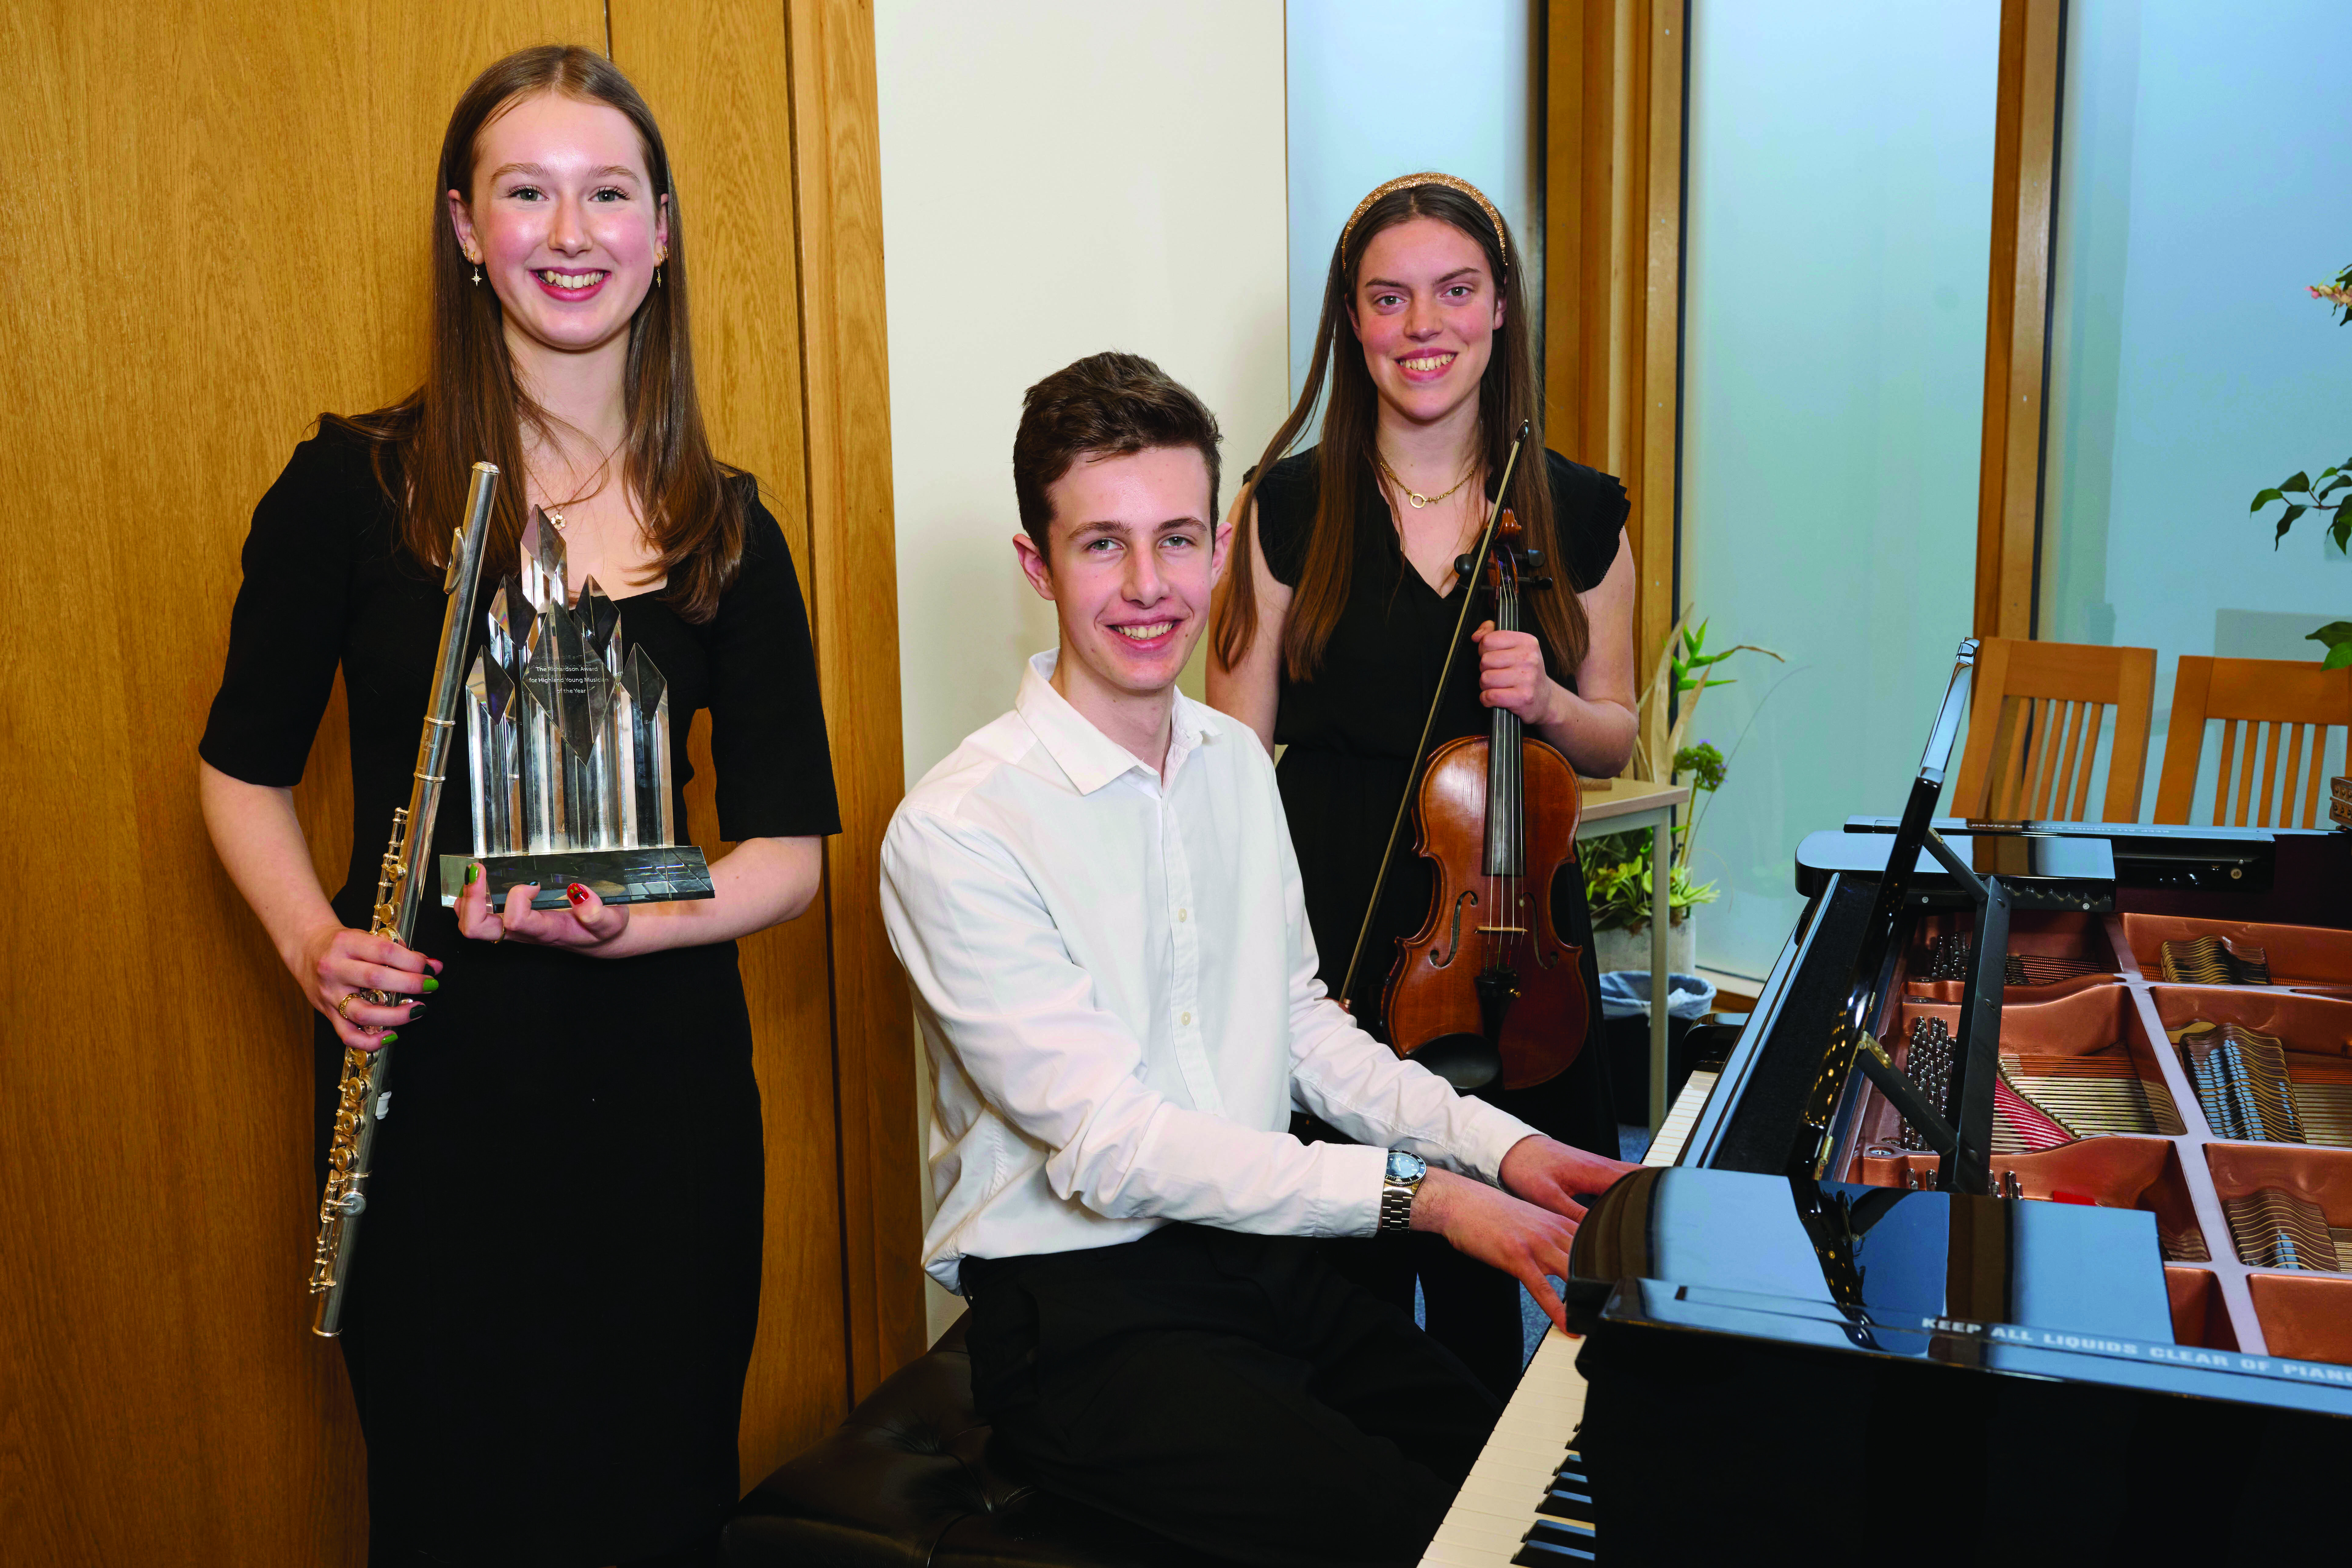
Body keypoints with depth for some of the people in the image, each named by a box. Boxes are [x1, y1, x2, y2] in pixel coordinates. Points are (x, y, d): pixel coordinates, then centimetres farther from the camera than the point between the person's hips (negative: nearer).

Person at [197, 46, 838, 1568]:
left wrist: (628, 926, -16)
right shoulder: (355, 486, -2)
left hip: (661, 1084, 2)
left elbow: (790, 848, 2)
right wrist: (315, 945, -10)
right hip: (426, 1079, -1)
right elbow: (245, 768, 7)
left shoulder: (726, 528, 2)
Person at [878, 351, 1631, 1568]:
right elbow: (1106, 1143, -19)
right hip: (1079, 1305, -6)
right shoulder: (955, 830, -16)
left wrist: (1500, 1147, -1)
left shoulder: (1236, 762, 9)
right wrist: (1418, 1194, -22)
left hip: (1265, 1254, 6)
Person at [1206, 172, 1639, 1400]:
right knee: (1344, 1272, 6)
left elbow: (1613, 742, 12)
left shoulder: (1579, 514, 4)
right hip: (1330, 937, -1)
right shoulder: (1285, 510, -1)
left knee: (1483, 1279, 12)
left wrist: (1545, 702, -11)